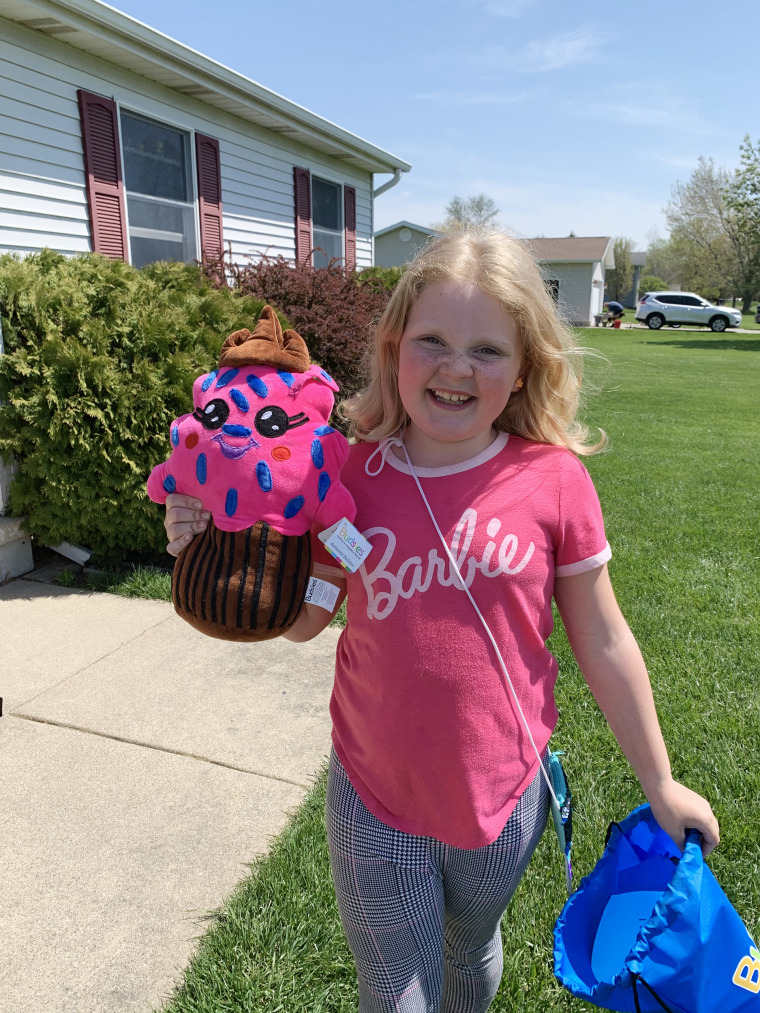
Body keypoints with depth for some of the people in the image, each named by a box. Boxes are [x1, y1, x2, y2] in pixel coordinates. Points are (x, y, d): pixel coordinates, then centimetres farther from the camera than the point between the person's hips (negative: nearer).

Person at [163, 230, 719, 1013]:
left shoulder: (553, 479, -15)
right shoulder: (351, 473, -12)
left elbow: (602, 642, -5)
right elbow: (302, 617, 0)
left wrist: (660, 784, 4)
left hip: (503, 795, 0)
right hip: (374, 799, 0)